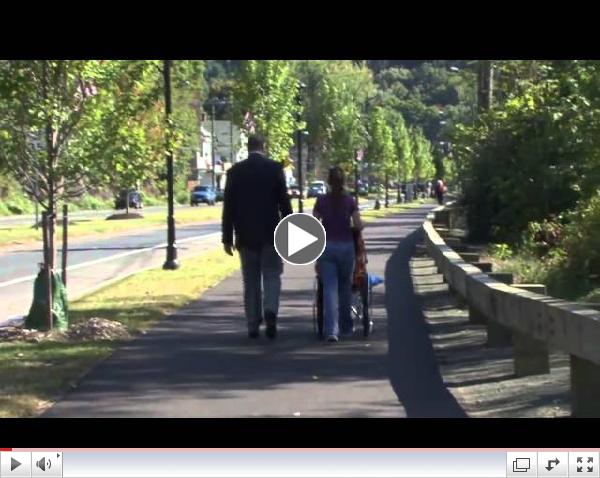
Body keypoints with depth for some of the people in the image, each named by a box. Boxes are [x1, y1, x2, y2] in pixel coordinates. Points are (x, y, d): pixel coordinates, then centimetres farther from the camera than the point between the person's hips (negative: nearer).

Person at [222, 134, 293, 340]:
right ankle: (270, 311, -19)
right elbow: (284, 202, -4)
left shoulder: (235, 171, 1)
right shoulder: (275, 168, -3)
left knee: (251, 281, 10)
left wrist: (227, 238, 5)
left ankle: (253, 326, 11)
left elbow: (228, 206, 1)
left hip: (246, 236, 2)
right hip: (271, 234, -2)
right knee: (272, 276, 6)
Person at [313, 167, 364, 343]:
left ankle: (331, 330, -15)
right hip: (346, 246, 1)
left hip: (326, 246, -1)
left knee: (329, 288, -4)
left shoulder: (321, 201, -1)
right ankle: (346, 325, 29)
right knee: (345, 286, 18)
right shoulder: (350, 201, -2)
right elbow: (359, 226, -6)